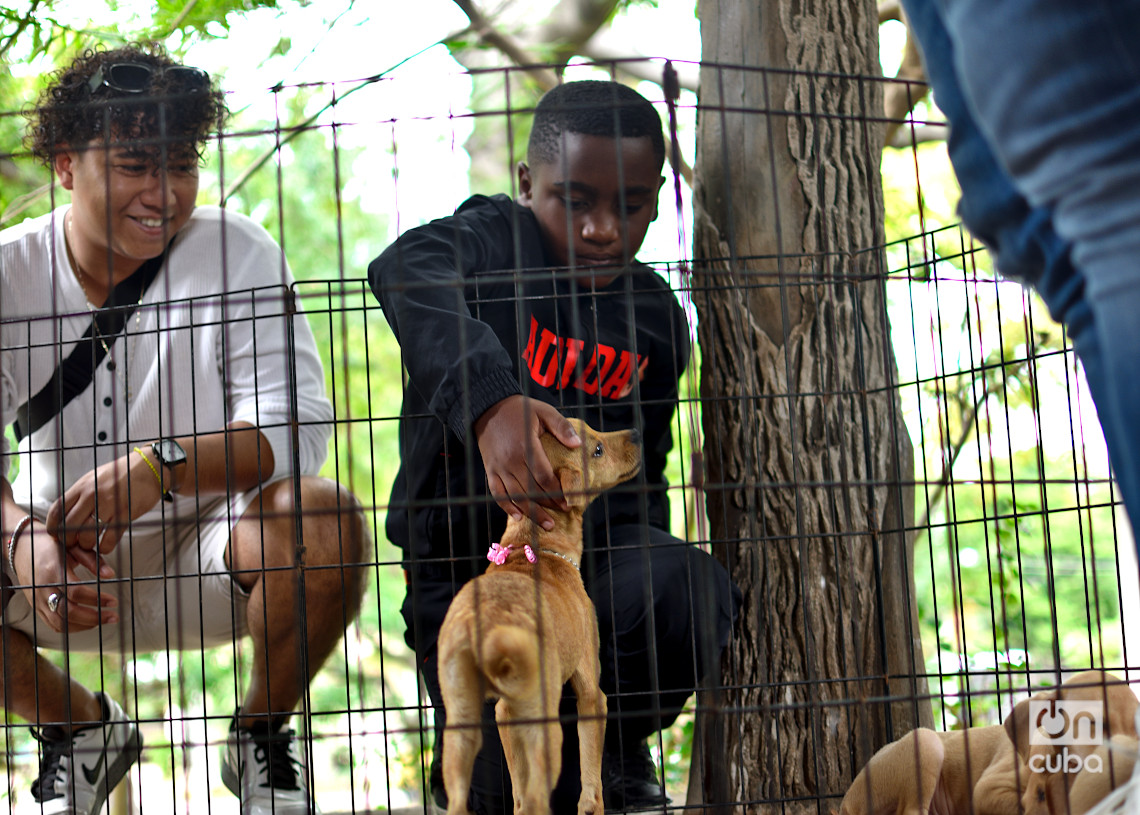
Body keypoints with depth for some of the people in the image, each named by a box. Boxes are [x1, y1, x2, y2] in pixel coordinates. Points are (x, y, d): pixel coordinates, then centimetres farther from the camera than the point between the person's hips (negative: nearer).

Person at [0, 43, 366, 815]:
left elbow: (297, 424, -20)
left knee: (322, 515, -32)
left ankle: (263, 737, -2)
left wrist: (164, 466, -38)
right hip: (64, 558, 2)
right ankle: (79, 726, 7)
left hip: (209, 554, -2)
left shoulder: (236, 252, -10)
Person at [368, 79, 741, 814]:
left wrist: (642, 559, -5)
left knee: (694, 595, -31)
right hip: (462, 550, -3)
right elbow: (408, 273, -39)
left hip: (586, 537, 3)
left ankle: (611, 746, 0)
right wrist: (489, 401, -57)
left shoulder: (655, 316, 3)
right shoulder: (494, 239, -13)